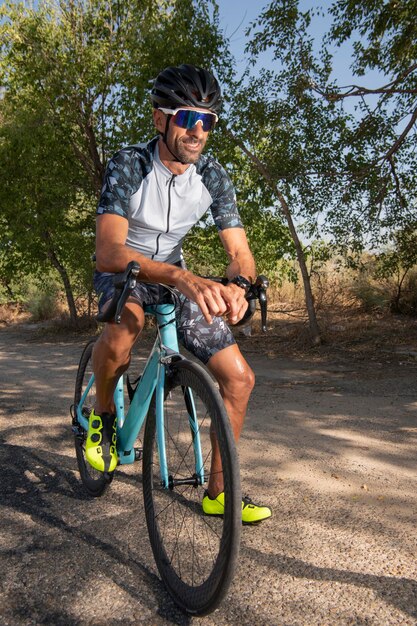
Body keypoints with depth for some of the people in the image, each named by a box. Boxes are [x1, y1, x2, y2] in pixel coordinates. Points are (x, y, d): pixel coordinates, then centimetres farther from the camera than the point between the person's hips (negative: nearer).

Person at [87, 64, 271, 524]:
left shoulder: (213, 177, -11)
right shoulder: (129, 165, -23)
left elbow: (239, 251, -14)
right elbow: (109, 249, -37)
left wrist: (237, 285, -39)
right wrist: (182, 276, -54)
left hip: (176, 276, 4)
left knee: (239, 377, -7)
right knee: (126, 324, -43)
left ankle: (218, 491, 11)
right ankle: (102, 412, -8)